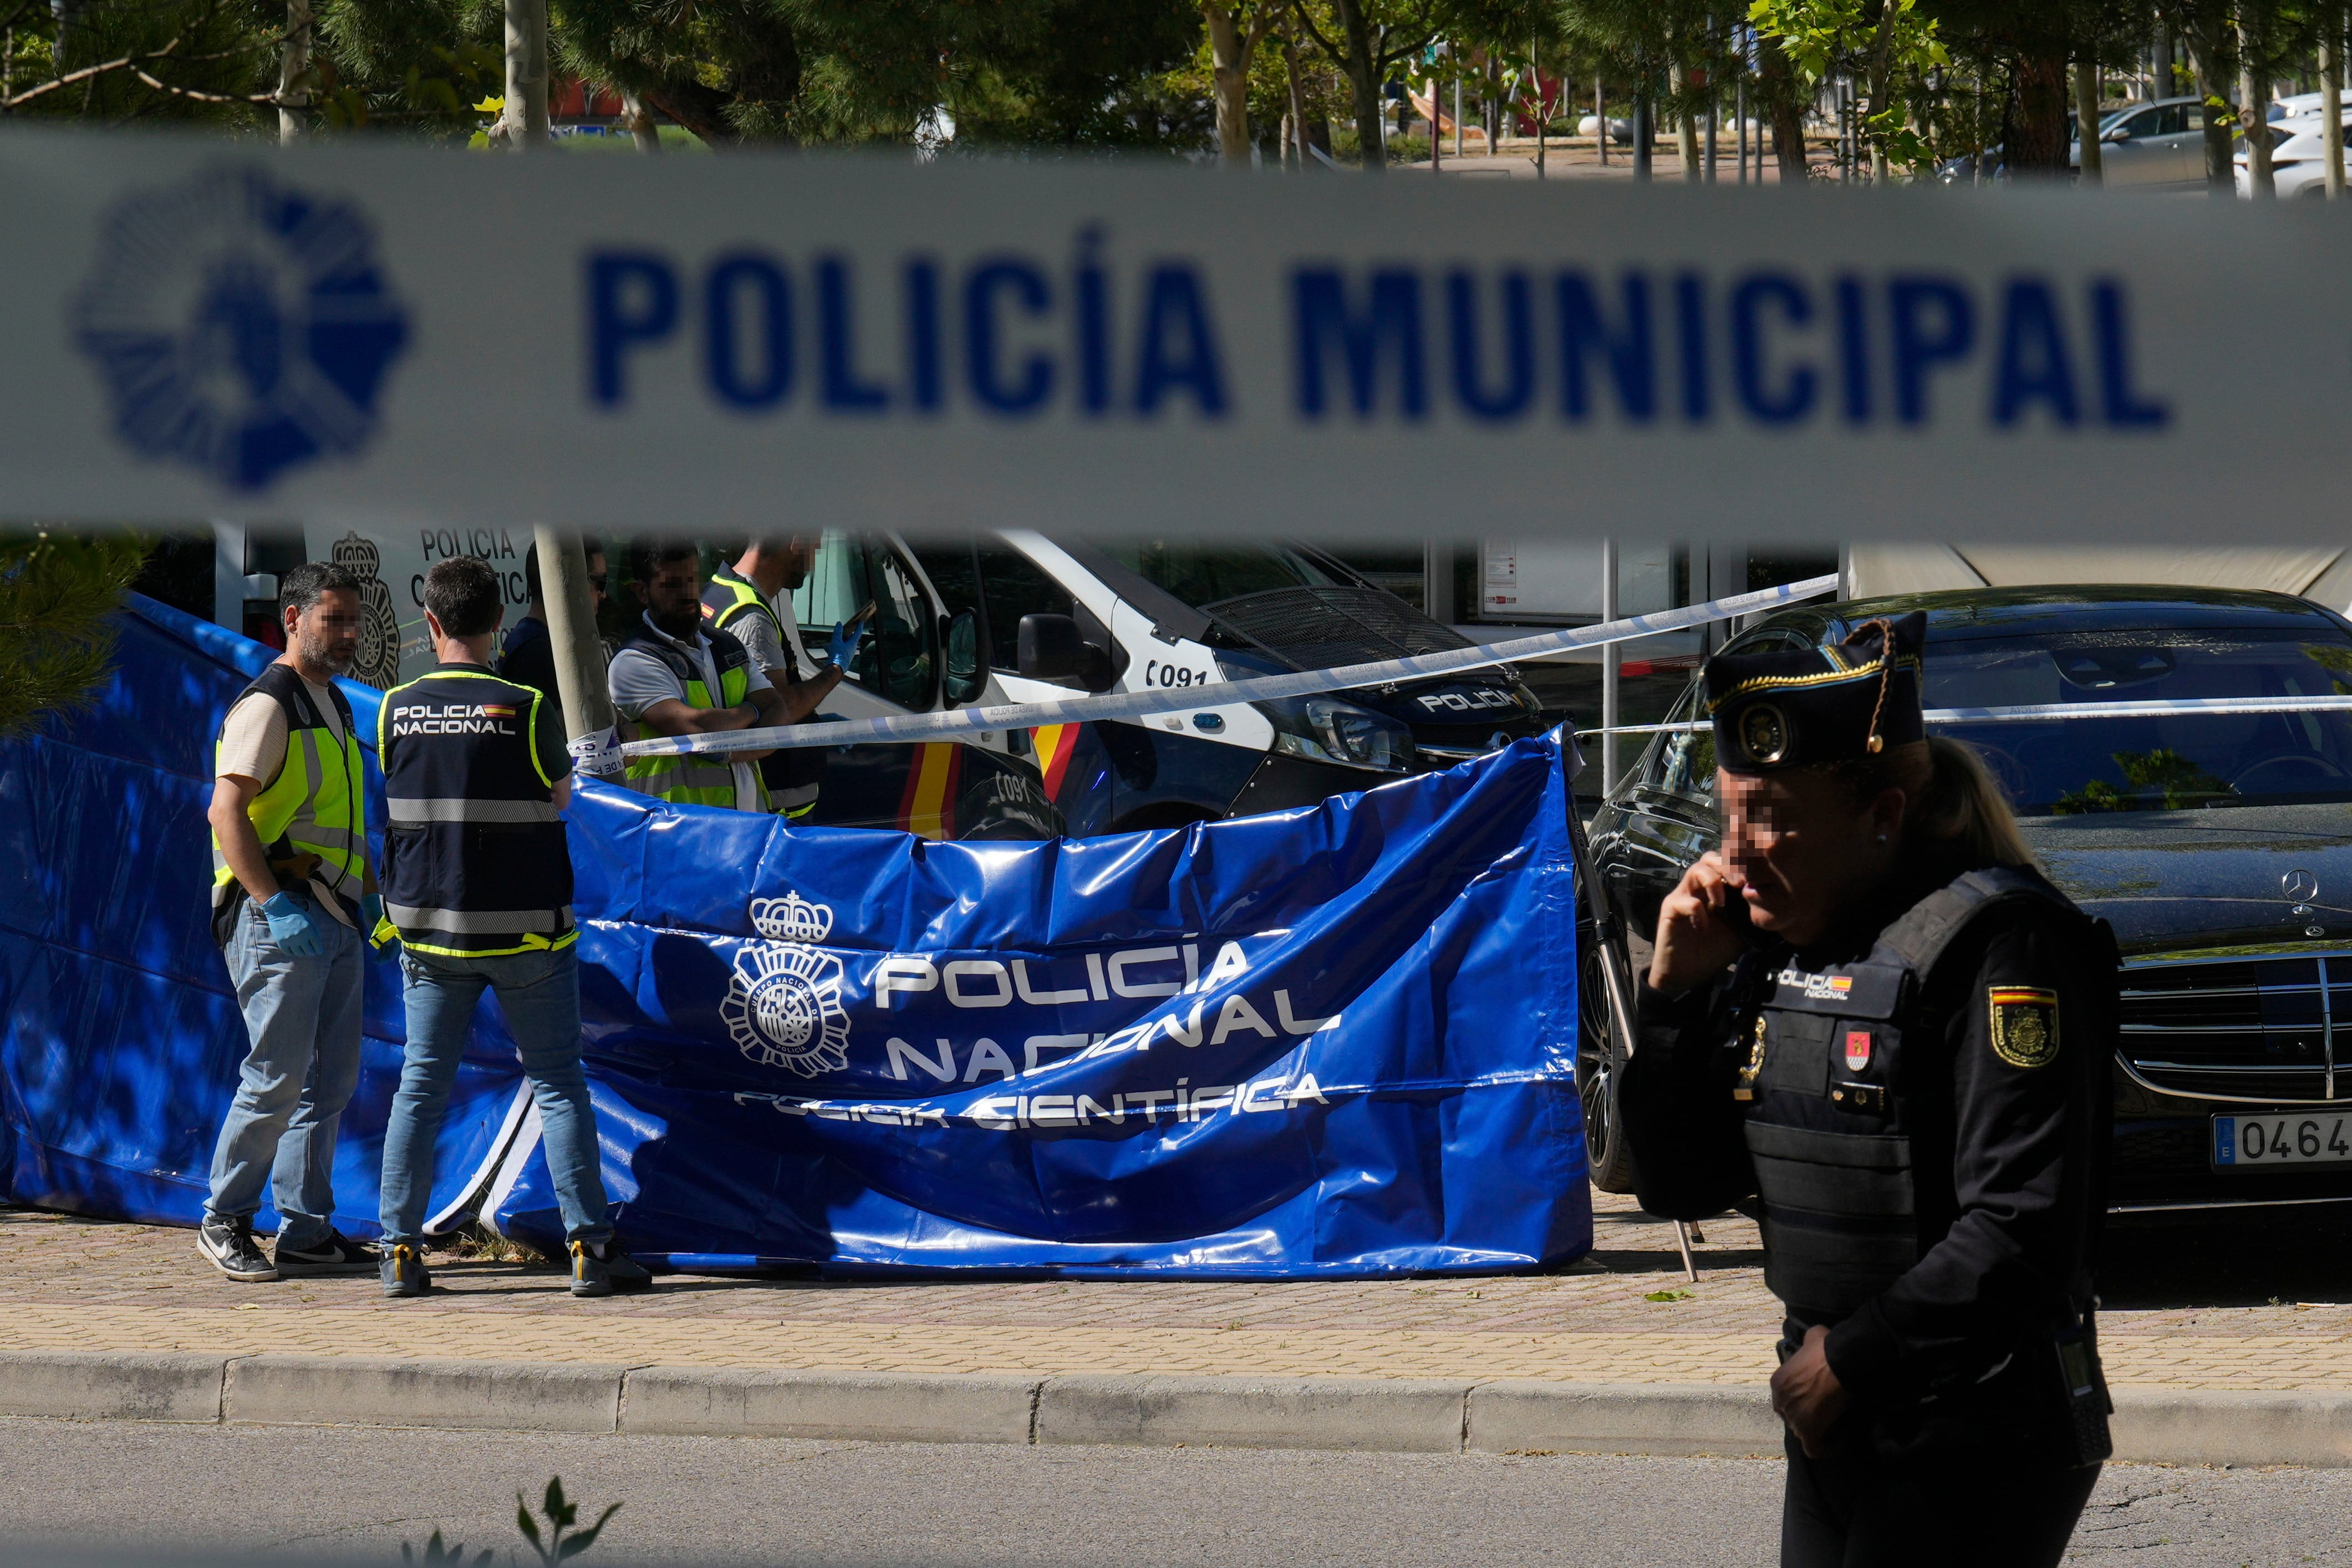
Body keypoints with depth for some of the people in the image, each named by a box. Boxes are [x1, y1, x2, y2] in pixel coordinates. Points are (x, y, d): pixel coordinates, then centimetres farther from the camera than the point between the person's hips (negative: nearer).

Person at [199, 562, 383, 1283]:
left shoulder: (334, 706, 18)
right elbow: (226, 811, -19)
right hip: (278, 917, -9)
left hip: (334, 918, 9)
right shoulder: (267, 705, -10)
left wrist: (370, 896, 18)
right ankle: (224, 1221, 2)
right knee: (277, 1076, -9)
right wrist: (275, 905, -24)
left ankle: (307, 1232, 11)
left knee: (332, 1080, 7)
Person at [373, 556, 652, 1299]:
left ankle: (401, 1250, 5)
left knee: (421, 1085, 8)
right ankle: (589, 1245, 1)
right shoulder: (526, 708, -10)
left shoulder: (396, 709, -2)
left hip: (429, 928, 2)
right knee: (557, 1084, 4)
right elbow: (562, 795, 4)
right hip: (526, 927, -2)